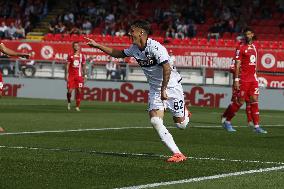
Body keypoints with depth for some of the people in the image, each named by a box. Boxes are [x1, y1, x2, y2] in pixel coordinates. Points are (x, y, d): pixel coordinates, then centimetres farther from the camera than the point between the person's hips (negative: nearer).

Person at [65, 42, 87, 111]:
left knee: (78, 91, -3)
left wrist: (85, 75, 5)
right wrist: (66, 75, -7)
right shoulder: (70, 55, 2)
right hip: (71, 75, -1)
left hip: (79, 75, 1)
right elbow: (67, 65, 1)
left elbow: (84, 66, 12)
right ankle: (69, 102, 23)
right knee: (70, 90, -5)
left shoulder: (81, 56, 7)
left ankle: (77, 106, 4)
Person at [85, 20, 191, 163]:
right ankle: (177, 154, -11)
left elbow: (167, 69, -29)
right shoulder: (134, 49, 0)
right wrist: (97, 46, 16)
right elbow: (119, 54, 18)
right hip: (155, 88, 7)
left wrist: (163, 90, -26)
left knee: (180, 124, -2)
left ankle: (184, 112, 37)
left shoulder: (155, 47, -25)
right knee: (155, 121, -13)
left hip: (171, 85, -7)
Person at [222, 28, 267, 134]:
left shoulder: (254, 46, 14)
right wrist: (236, 79, -15)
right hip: (244, 79, -6)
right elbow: (237, 65, -10)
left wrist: (255, 75, 17)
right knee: (240, 102, -3)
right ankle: (227, 122, 10)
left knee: (254, 101, 1)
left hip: (253, 78, 6)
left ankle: (256, 126, 0)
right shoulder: (241, 48, -6)